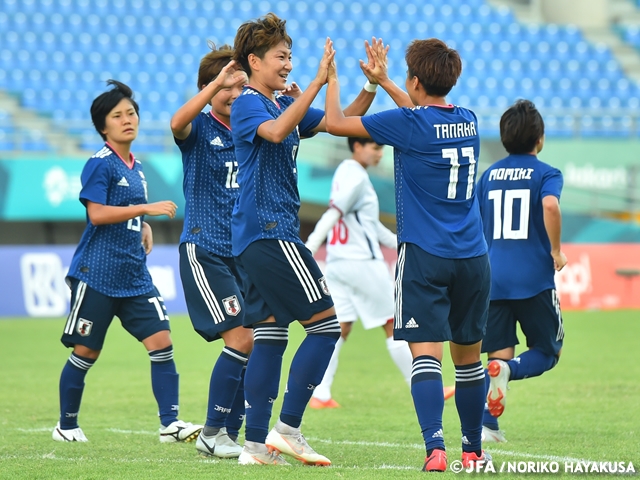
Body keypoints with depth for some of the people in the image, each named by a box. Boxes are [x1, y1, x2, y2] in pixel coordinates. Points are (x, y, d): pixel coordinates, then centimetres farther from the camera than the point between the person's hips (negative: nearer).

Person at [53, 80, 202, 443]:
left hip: (135, 276, 7)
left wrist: (146, 230, 8)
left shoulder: (136, 168, 15)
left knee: (161, 342, -7)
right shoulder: (100, 164, -8)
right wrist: (147, 208, -21)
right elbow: (97, 213, -19)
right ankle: (67, 425, 16)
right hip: (97, 274, -7)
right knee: (86, 352, 1)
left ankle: (170, 424, -7)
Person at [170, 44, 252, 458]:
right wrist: (218, 81, -33)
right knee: (241, 338, -15)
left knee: (256, 343, 2)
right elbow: (177, 123, -27)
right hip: (204, 249, -6)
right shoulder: (199, 128, -5)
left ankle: (230, 432, 13)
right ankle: (212, 432, -4)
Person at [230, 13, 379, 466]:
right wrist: (318, 82, -34)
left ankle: (257, 445, 8)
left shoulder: (284, 104, 18)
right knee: (325, 324, -10)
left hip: (258, 240, 10)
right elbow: (276, 131, -32)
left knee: (270, 335, 8)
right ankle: (287, 429, -9)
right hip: (270, 233, -10)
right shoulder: (247, 105, -10)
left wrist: (372, 87, 0)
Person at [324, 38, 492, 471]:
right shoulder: (469, 121, 9)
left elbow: (336, 123, -2)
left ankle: (436, 448, -25)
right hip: (473, 257, 5)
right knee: (468, 357, 15)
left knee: (426, 353, -10)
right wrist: (383, 82, 39)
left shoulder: (408, 124, -9)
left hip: (424, 256, -5)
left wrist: (332, 79, 15)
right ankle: (474, 449, 25)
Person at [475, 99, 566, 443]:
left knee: (499, 355, 9)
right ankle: (508, 371, -22)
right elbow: (550, 206, -23)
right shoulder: (545, 173, -2)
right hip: (534, 279, -4)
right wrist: (556, 250, -10)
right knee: (546, 352, 9)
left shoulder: (489, 175, 12)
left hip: (493, 280, 4)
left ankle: (486, 424, -6)